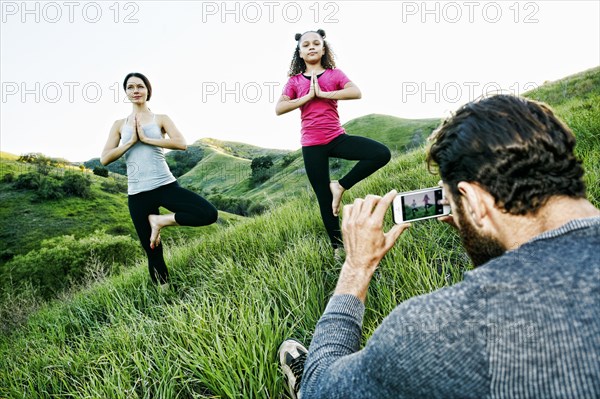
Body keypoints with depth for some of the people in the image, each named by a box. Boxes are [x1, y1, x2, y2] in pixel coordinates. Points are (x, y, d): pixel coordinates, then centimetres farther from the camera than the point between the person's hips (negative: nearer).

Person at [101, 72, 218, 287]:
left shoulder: (161, 119, 6)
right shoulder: (119, 125, 11)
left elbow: (181, 144, -12)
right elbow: (104, 159, 2)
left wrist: (146, 139, -11)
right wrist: (131, 141, -6)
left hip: (166, 186, -1)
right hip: (138, 194, 1)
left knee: (209, 214, -19)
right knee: (153, 252, 4)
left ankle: (160, 220, -2)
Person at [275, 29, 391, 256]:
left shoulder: (334, 74, 7)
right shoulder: (294, 81, 8)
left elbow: (356, 92, -12)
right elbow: (279, 109, -7)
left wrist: (322, 93, -14)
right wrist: (308, 96, -11)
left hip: (337, 138, 1)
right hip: (312, 146, -1)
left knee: (382, 154, -19)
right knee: (324, 198, 3)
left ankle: (340, 186, -5)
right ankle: (338, 245, 17)